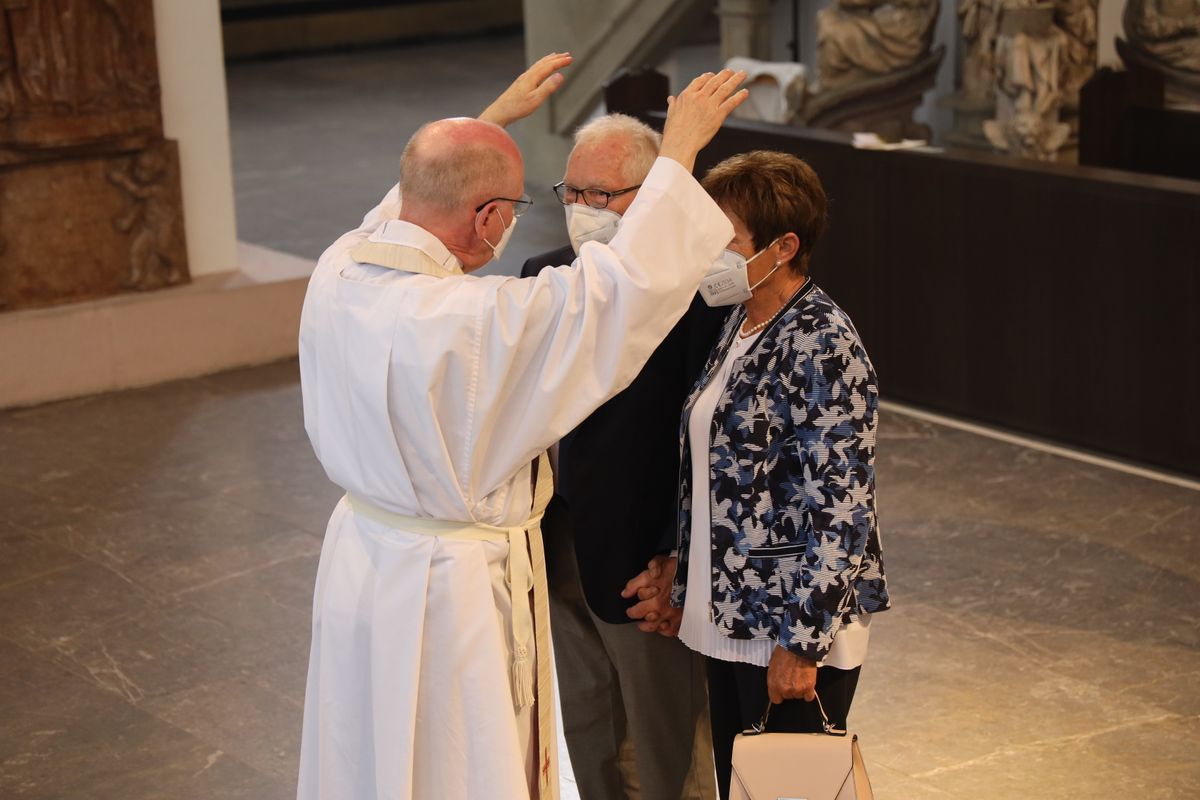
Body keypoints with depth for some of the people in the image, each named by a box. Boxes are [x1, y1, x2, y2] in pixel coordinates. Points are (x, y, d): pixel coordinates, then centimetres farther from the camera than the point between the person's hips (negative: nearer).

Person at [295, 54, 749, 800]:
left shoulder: (337, 274, -8)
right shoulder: (475, 321, -31)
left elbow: (420, 200, 14)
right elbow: (625, 285, -25)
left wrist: (495, 118, 23)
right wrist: (680, 148, -14)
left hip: (361, 563, 8)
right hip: (452, 591, -7)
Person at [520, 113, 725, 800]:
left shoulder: (694, 289, -19)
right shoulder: (546, 276, 3)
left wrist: (675, 562, -17)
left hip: (647, 562, -6)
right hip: (563, 556, 7)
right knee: (587, 733, 22)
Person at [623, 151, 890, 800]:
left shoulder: (821, 345, -18)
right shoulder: (740, 326, 9)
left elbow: (839, 508, -20)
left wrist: (802, 641, -20)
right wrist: (684, 578, 13)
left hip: (796, 628, -8)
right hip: (732, 620, 9)